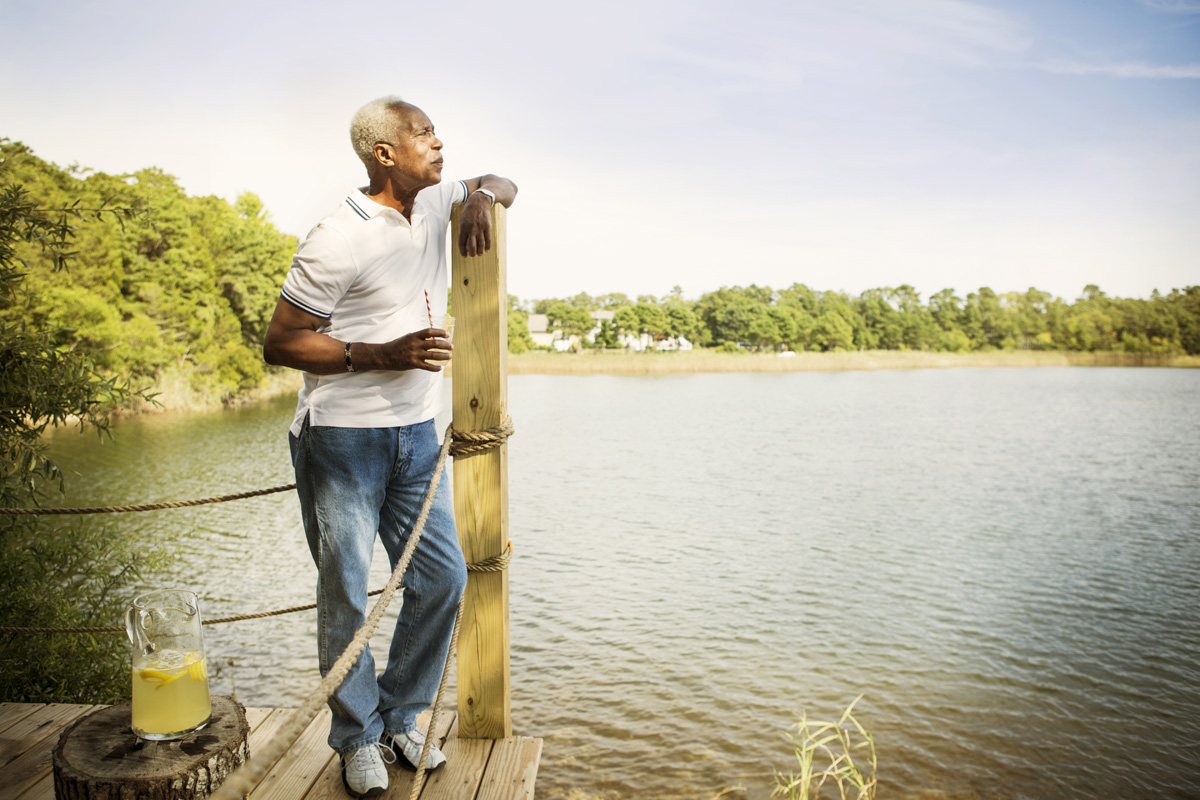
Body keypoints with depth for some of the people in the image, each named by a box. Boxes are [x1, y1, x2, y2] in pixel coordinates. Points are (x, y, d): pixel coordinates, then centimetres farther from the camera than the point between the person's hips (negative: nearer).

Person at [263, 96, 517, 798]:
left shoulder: (434, 203, 7)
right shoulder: (338, 241, -14)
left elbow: (501, 184, 23)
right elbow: (279, 344, -12)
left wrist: (483, 195, -2)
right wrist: (381, 355, -22)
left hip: (416, 432, 7)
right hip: (342, 436, -7)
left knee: (444, 577, 7)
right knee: (346, 593, 3)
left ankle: (401, 717, 27)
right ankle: (359, 738, 24)